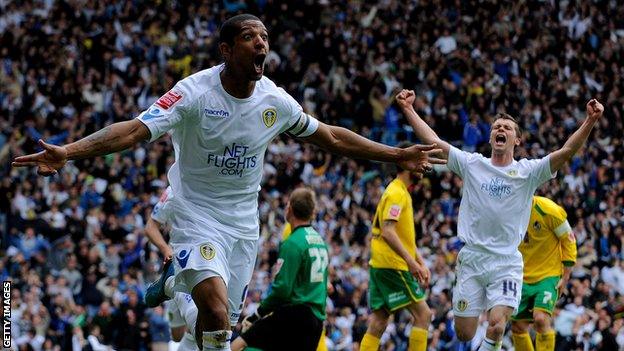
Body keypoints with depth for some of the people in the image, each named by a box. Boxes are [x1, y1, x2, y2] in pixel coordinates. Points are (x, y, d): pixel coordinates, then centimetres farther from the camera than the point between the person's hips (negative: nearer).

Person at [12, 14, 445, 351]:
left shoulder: (275, 100, -4)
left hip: (243, 220, 5)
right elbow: (136, 129, -28)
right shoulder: (195, 92, -18)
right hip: (197, 213, -5)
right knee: (216, 313, -26)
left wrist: (397, 155, 12)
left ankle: (175, 282, 38)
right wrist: (67, 152, -43)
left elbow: (331, 137, 11)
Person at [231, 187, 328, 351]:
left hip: (294, 316, -8)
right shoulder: (320, 240, 15)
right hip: (316, 318, 8)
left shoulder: (293, 243, -11)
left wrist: (255, 316, -7)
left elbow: (282, 288, -16)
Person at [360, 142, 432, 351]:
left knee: (378, 323, 6)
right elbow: (388, 231, -23)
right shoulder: (396, 193, -12)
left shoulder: (402, 193, 20)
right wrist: (411, 262, -27)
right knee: (423, 314, -7)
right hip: (393, 265, -10)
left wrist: (421, 263, 22)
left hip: (381, 266, 10)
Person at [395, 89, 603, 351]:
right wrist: (409, 110, -4)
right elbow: (432, 141, 2)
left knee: (496, 326, -20)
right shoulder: (471, 164, 5)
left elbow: (566, 151, -13)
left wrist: (590, 121, -27)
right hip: (471, 260, 2)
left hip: (507, 263, -2)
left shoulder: (528, 171, -1)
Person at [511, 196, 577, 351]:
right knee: (518, 326, 2)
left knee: (541, 319, -25)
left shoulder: (548, 209, -16)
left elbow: (569, 240, -7)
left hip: (548, 275, -5)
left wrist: (565, 276, -8)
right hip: (523, 278, 5)